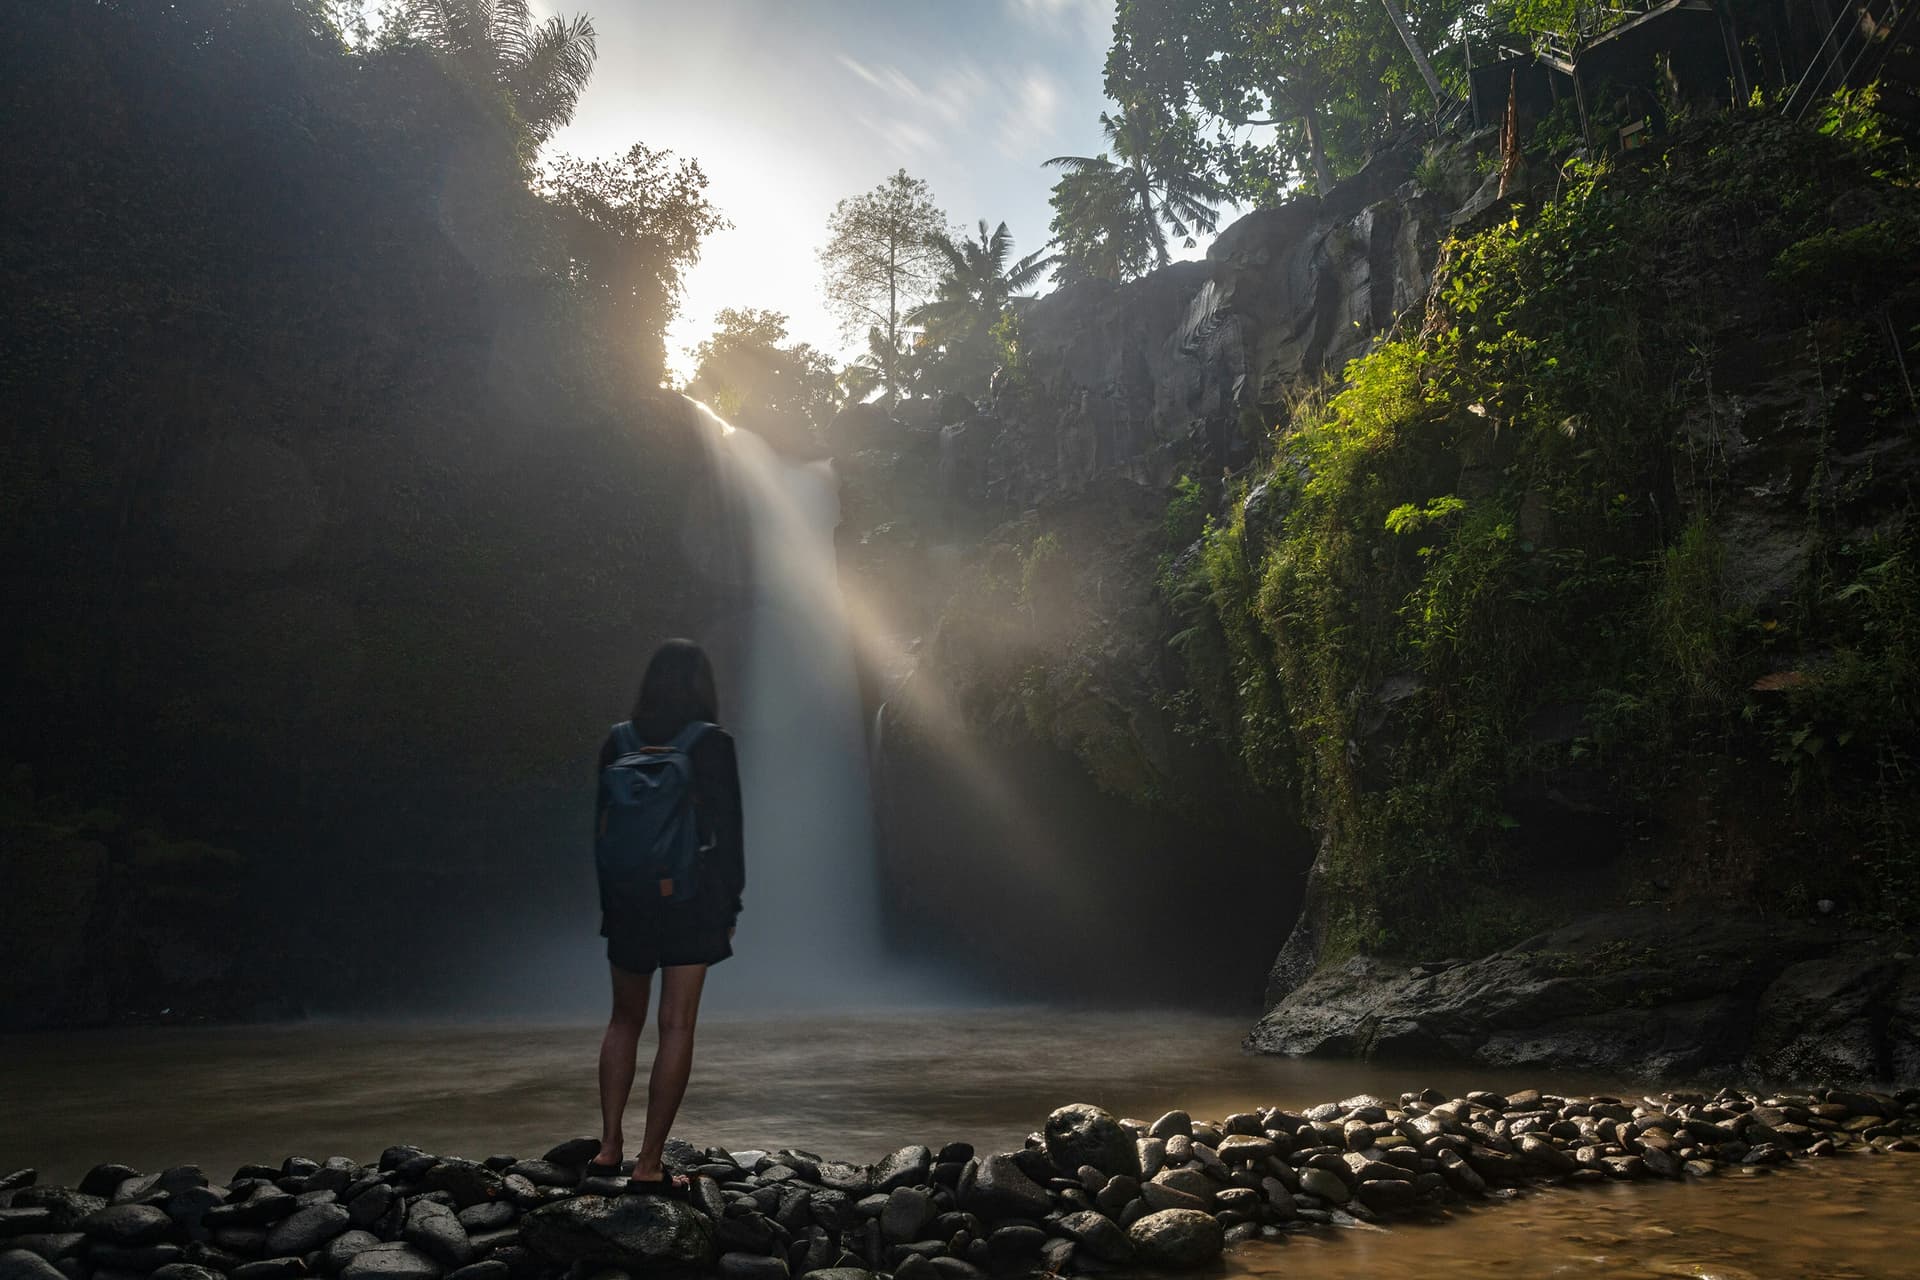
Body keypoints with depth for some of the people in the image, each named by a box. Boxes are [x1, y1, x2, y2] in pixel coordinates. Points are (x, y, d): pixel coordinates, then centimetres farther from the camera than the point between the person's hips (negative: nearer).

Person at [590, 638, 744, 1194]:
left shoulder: (618, 741, 2)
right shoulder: (712, 743, -8)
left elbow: (602, 825, 6)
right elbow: (727, 829, -7)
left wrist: (608, 901, 15)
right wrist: (730, 906, 2)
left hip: (628, 897, 3)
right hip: (693, 898, -3)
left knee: (625, 1019, 20)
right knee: (677, 1028, 3)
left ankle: (609, 1145, 19)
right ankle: (649, 1165, 6)